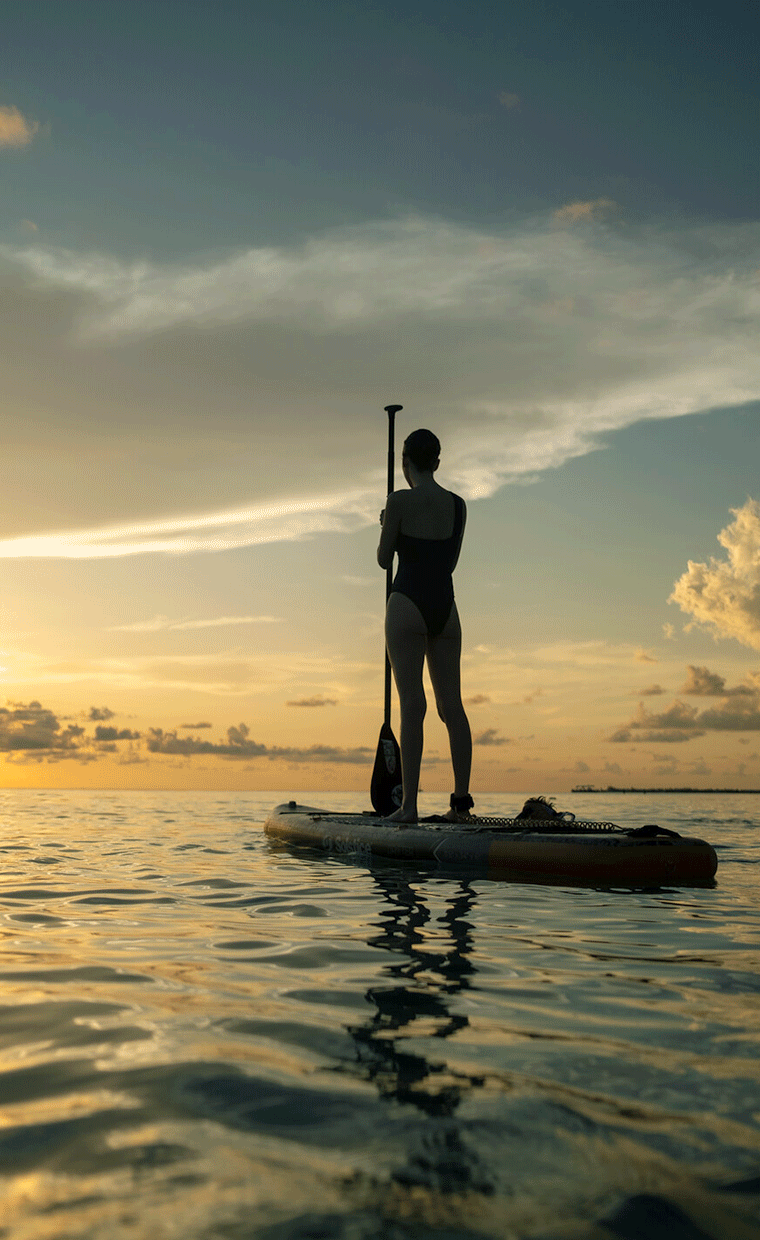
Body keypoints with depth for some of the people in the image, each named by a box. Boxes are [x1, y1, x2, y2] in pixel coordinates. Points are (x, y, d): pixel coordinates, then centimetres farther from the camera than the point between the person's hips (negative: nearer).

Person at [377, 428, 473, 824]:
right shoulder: (458, 505, 8)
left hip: (407, 604, -5)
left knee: (412, 704, -6)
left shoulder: (399, 501, -7)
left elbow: (383, 559, -1)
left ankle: (409, 803, -6)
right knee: (451, 703, 7)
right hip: (445, 606, 5)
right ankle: (461, 799, 6)